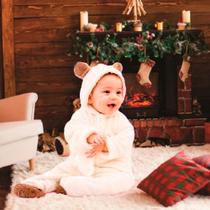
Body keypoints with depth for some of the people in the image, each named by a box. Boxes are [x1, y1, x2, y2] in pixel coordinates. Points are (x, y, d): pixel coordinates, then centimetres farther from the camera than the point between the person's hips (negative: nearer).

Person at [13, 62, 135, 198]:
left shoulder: (121, 121, -2)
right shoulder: (82, 115, -2)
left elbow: (124, 142, -14)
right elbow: (72, 132, -19)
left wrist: (105, 145, -28)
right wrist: (88, 137, -39)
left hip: (113, 167, -2)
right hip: (81, 164, 3)